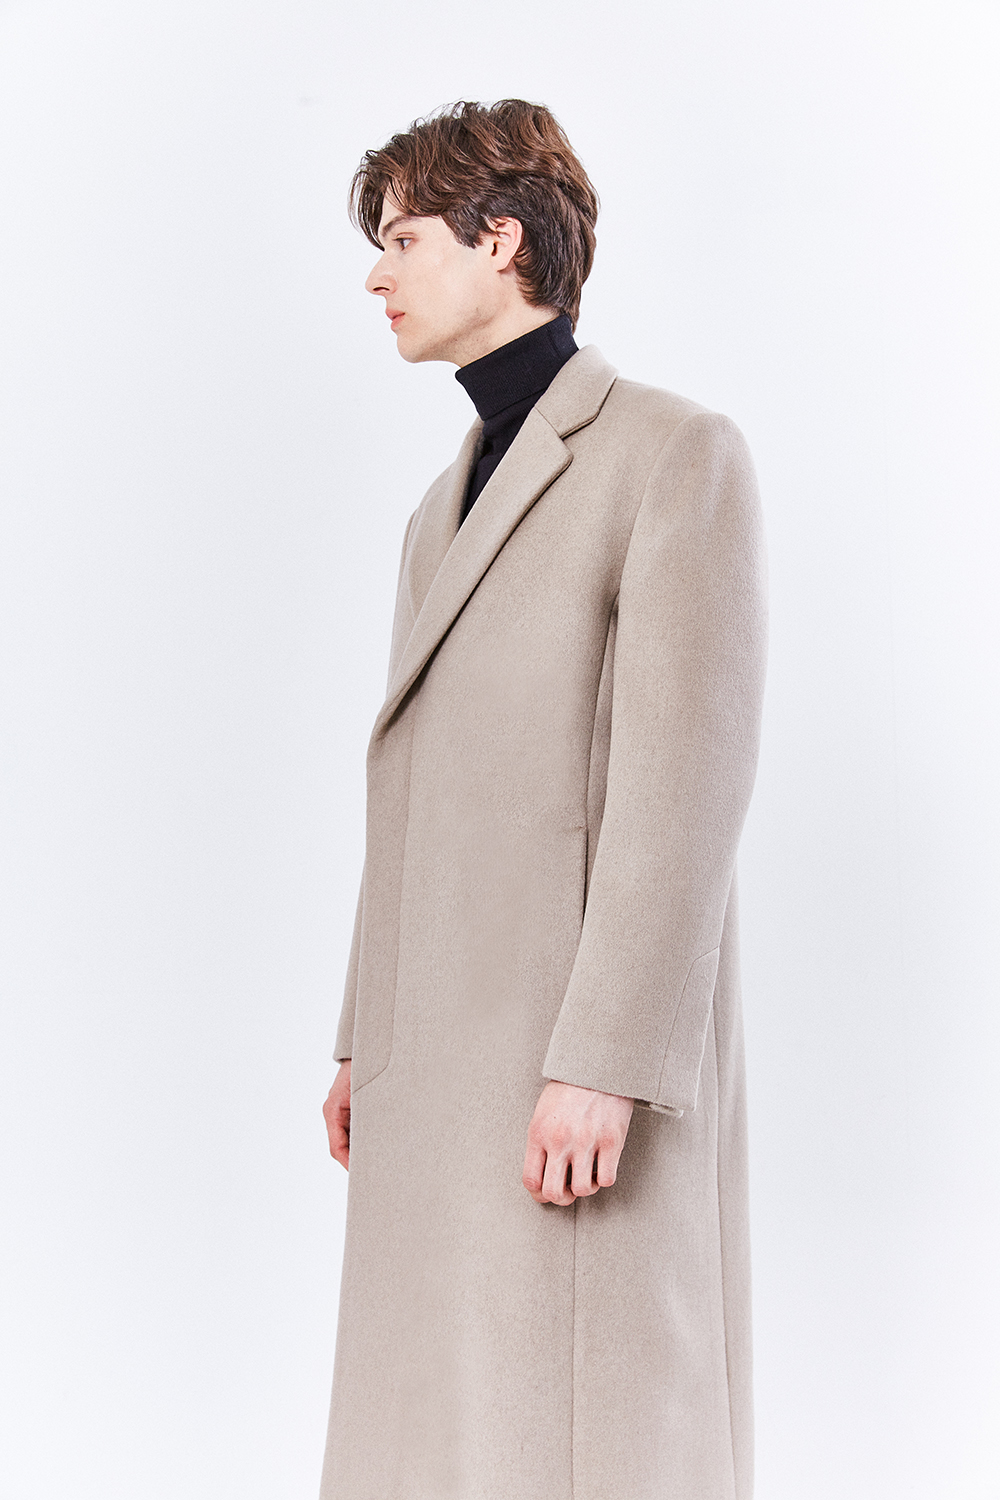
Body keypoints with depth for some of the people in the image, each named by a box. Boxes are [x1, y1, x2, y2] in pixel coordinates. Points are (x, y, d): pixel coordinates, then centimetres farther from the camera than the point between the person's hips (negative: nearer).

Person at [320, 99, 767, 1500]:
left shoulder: (678, 452, -7)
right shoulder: (449, 506, 19)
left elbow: (686, 780, -17)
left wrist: (604, 1065, -22)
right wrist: (368, 1040, 16)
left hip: (590, 1063, -8)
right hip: (447, 1066, 8)